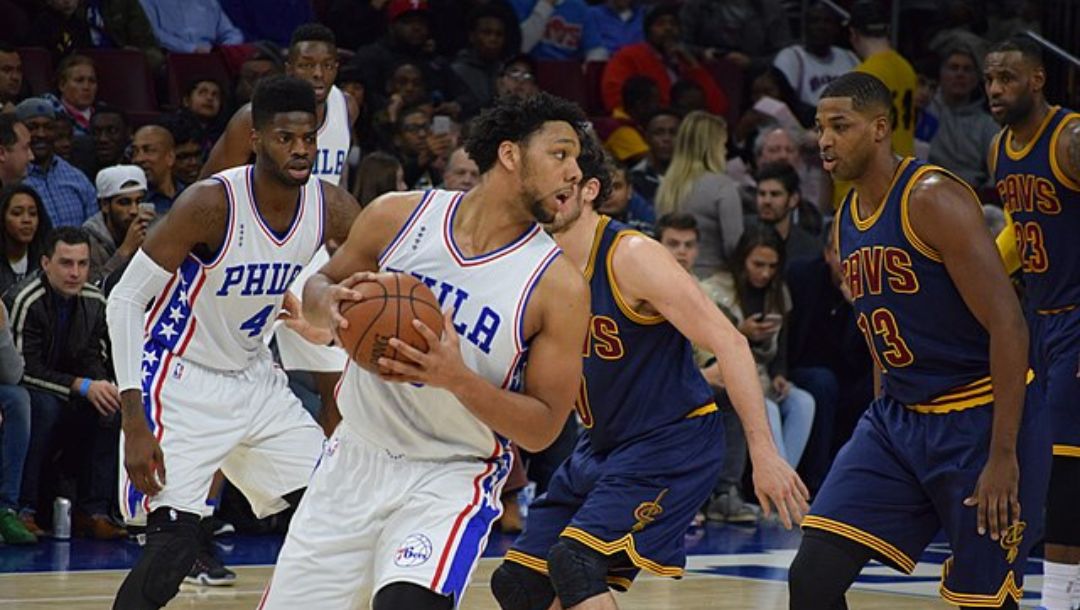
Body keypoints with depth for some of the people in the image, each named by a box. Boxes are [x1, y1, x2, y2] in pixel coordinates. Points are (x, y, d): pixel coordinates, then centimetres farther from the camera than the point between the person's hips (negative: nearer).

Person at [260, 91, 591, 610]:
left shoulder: (559, 287, -13)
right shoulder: (396, 217, -7)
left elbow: (543, 427, -11)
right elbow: (320, 286, 10)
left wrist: (458, 378, -27)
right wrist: (331, 304, -15)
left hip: (453, 475, -3)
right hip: (356, 458, 3)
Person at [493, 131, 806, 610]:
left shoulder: (632, 256, -20)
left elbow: (728, 343, -23)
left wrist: (764, 453, -29)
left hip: (673, 441, -8)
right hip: (601, 446, 8)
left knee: (574, 562, -25)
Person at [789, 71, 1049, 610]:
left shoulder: (933, 199, -17)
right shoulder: (847, 221, 9)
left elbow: (1008, 328, -20)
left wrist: (1003, 456, -23)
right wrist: (880, 438, 18)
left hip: (980, 421, -8)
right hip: (899, 419, 8)